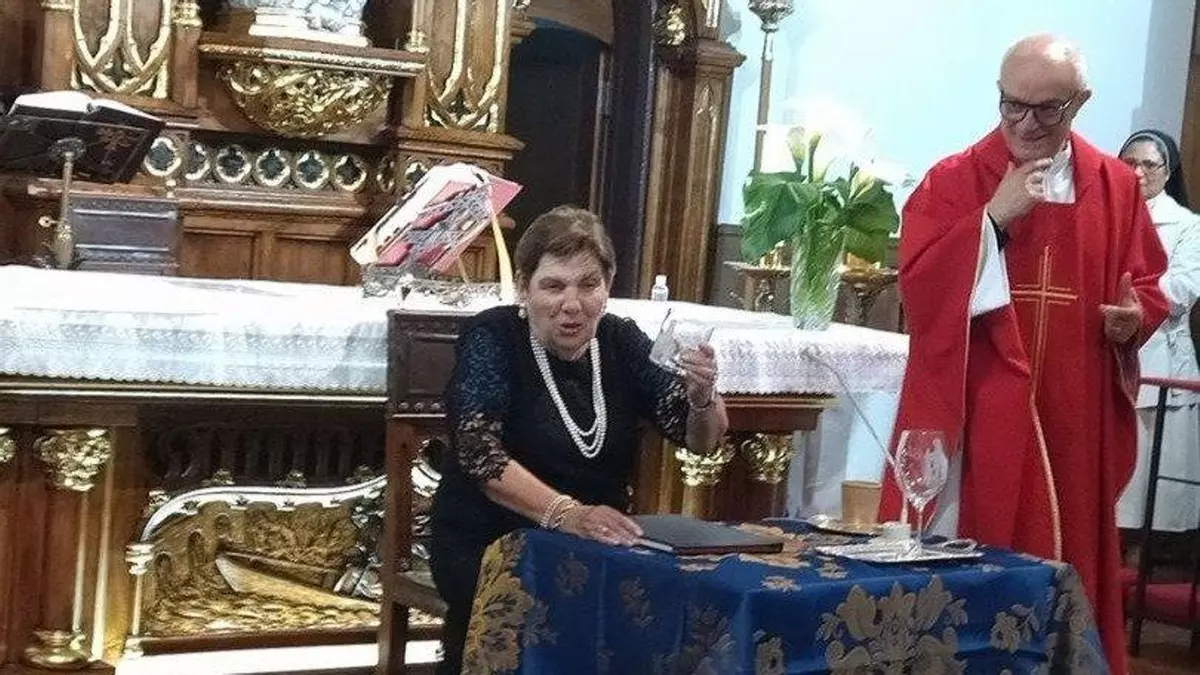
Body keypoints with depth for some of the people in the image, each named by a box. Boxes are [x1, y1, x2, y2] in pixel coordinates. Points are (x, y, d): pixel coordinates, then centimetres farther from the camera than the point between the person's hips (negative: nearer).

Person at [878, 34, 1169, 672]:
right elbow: (918, 286, -10)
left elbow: (1146, 283, 15)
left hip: (1072, 415, 3)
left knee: (1064, 569, 6)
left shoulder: (1116, 186, 7)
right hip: (974, 412, -2)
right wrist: (994, 217, -17)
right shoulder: (953, 180, -1)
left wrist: (1134, 318, -7)